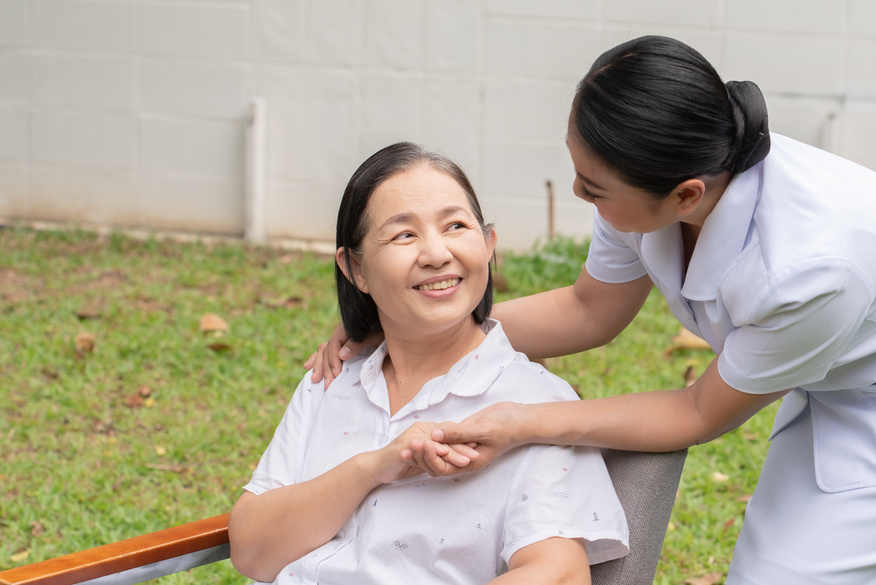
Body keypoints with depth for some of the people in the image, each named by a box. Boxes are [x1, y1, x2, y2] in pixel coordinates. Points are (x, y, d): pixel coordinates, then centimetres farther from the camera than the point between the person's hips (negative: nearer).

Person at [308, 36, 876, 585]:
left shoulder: (811, 269, -40)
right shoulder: (648, 178, -20)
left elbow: (705, 414, -21)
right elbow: (588, 312, 1)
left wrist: (523, 426, -28)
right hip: (823, 402, 6)